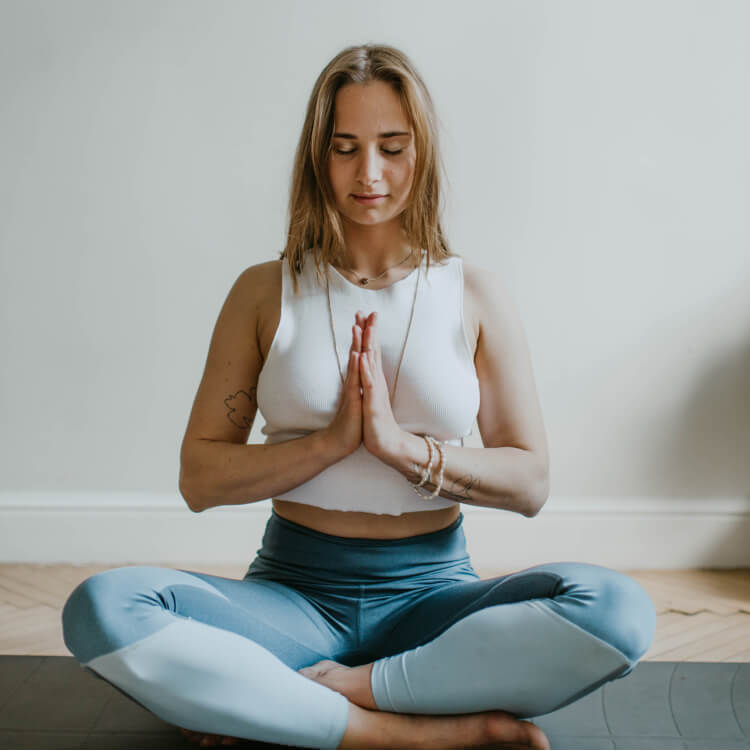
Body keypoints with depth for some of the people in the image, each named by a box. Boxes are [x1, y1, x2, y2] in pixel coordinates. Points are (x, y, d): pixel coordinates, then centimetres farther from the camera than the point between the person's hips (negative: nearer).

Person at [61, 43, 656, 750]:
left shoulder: (475, 294, 4)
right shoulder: (265, 292, 4)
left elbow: (529, 483, 0)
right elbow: (199, 478, 0)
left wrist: (404, 446, -15)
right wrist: (333, 439, -14)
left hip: (430, 593, 0)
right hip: (293, 591, 1)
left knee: (619, 609, -28)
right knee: (101, 609, -28)